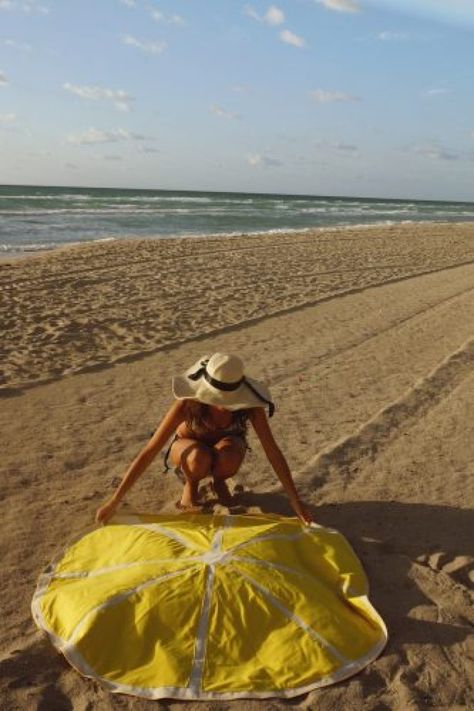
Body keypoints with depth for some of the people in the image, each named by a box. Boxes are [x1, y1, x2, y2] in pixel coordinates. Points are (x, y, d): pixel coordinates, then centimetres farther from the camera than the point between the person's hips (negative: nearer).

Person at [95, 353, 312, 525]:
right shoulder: (188, 404, -36)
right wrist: (114, 502, -35)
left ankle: (218, 483, 0)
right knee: (200, 458, -39)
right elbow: (150, 451, -35)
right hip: (188, 445, -1)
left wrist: (296, 502, -27)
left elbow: (273, 452, -27)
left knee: (229, 456, -37)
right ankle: (190, 487, -3)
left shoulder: (249, 406, -31)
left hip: (225, 443, 1)